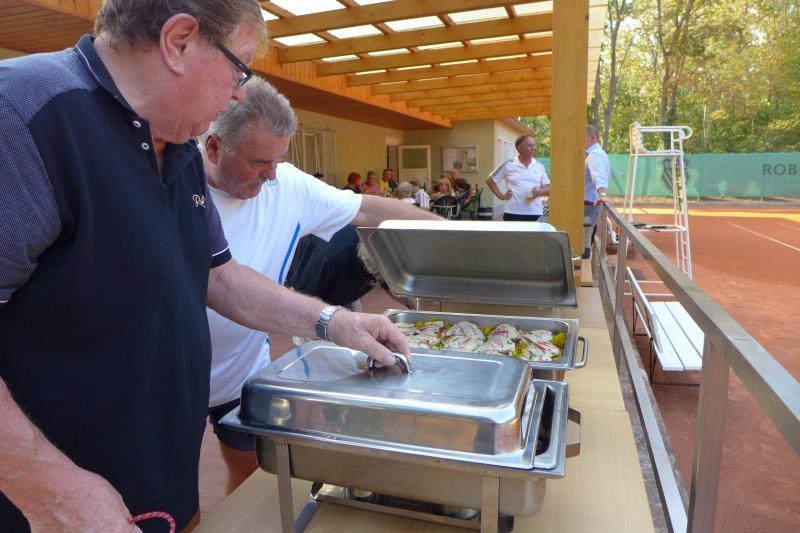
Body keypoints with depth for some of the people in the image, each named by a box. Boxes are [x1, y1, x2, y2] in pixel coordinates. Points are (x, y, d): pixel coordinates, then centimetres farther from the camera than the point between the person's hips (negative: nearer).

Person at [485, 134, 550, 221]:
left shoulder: (540, 167, 8)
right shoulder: (508, 165, 0)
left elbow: (548, 188, 10)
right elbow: (490, 180, 7)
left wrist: (539, 192, -11)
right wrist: (501, 196, 0)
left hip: (534, 214, 3)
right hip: (513, 213, -2)